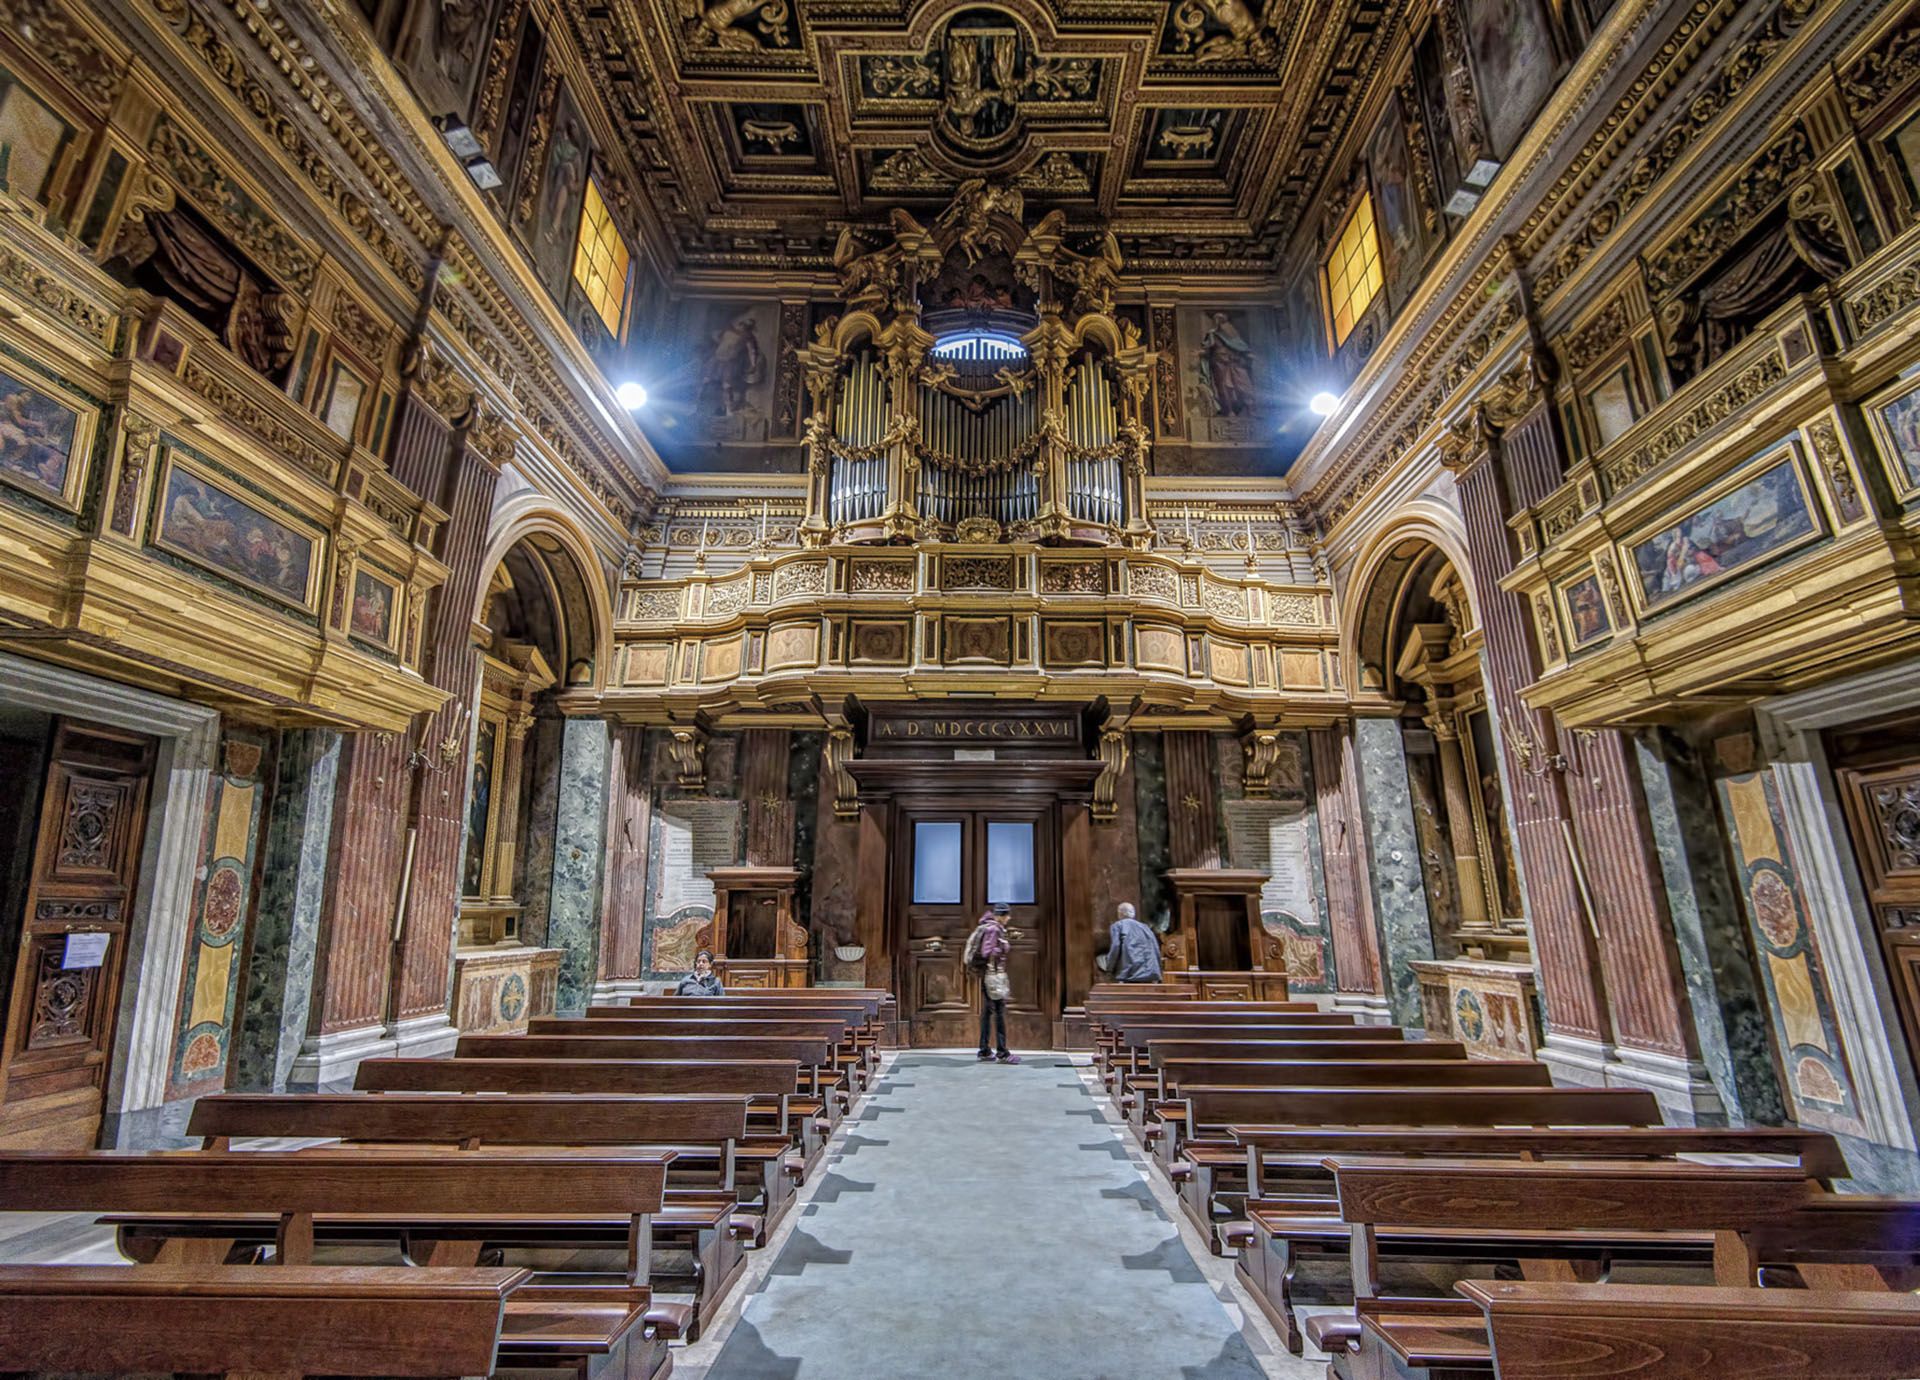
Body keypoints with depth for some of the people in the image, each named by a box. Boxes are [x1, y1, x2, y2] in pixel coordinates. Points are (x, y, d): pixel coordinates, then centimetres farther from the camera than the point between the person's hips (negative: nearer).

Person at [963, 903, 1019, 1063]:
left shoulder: (987, 927, 15)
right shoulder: (993, 929, -14)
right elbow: (987, 953, -20)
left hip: (986, 975, 10)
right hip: (994, 973, -10)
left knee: (987, 1011, 12)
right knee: (999, 1012, -6)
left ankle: (984, 1050, 17)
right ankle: (1002, 1052, -4)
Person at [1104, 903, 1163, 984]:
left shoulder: (1118, 925, 8)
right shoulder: (1144, 927, 22)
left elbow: (1115, 947, -7)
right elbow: (1156, 951, 16)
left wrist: (1110, 970, 2)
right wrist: (1156, 978, 19)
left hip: (1129, 975, -4)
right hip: (1149, 974, 5)